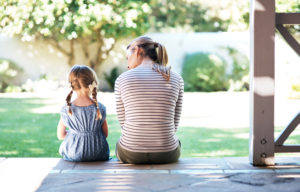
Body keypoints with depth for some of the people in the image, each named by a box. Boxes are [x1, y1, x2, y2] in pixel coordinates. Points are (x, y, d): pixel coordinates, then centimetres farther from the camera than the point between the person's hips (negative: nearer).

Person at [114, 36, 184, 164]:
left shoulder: (122, 79, -6)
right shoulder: (176, 79, -2)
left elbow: (123, 121, 2)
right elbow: (174, 124, 3)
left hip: (131, 154, -1)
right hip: (166, 154, 1)